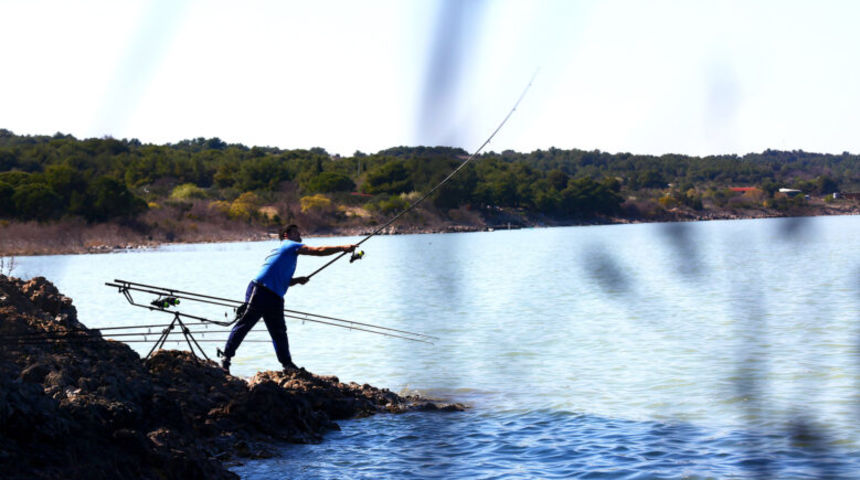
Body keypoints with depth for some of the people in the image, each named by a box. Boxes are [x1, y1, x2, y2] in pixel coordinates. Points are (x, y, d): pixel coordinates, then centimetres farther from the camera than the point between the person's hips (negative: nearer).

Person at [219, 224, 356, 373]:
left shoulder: (282, 250, 27)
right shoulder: (289, 245, 0)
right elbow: (319, 251, -8)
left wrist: (296, 280, 12)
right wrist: (343, 248, -4)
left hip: (274, 298, 10)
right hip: (260, 292, -10)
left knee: (279, 331, 9)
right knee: (245, 324, -7)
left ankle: (287, 364, 13)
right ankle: (226, 356, -4)